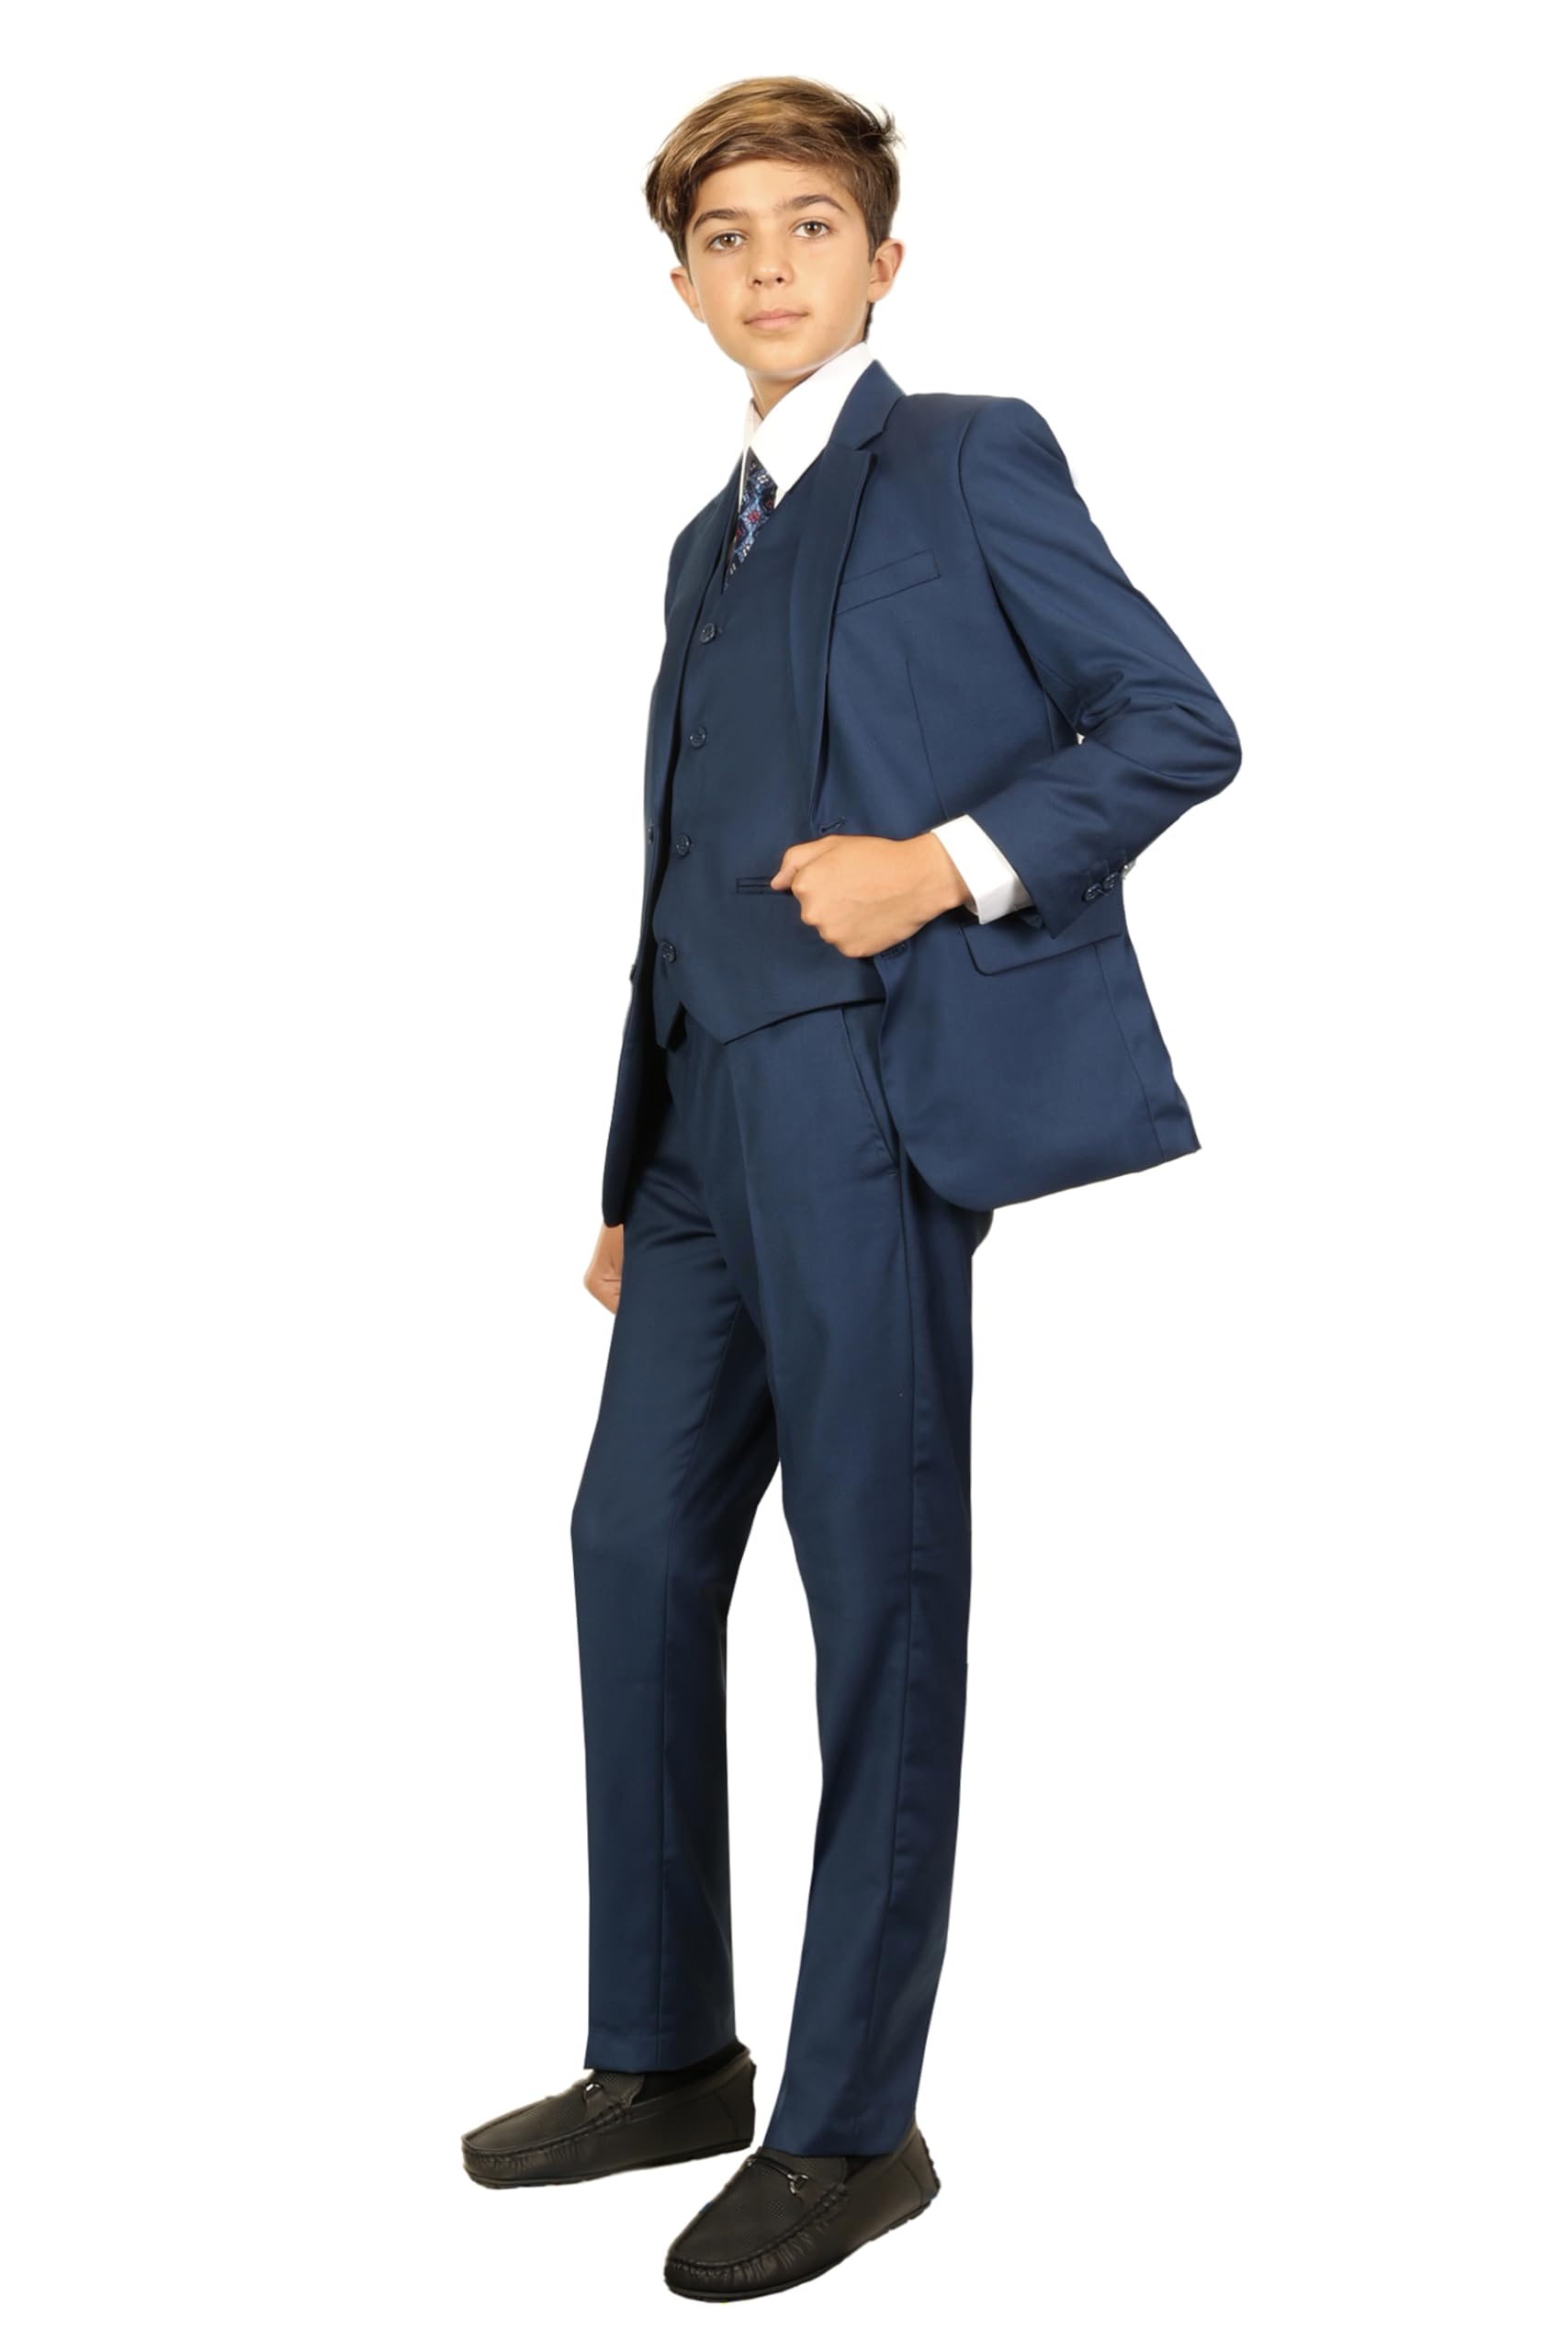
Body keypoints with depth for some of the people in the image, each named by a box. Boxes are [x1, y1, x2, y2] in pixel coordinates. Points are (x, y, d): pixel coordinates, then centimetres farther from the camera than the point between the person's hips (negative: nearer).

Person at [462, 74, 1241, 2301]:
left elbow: (1180, 726, -5)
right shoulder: (712, 540, 23)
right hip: (714, 1119, 8)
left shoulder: (971, 456, 2)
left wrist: (954, 859, -19)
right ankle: (668, 2057, 24)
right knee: (638, 1551, 10)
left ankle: (853, 2124, 6)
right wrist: (630, 1176, 20)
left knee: (879, 1598, -3)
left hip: (872, 1100, -8)